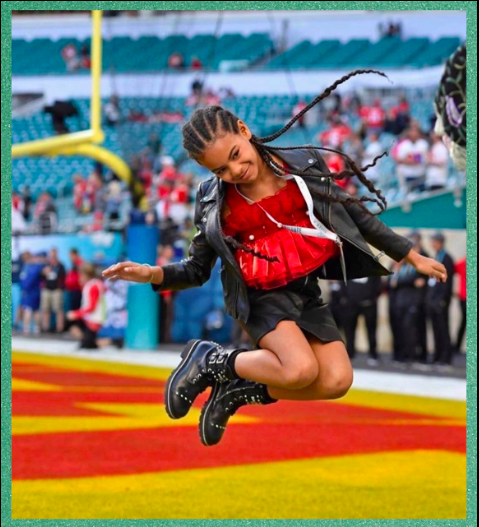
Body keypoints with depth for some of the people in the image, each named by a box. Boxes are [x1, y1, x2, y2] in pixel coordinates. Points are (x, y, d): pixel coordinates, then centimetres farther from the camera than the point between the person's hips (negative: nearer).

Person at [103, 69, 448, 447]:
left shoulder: (304, 164, -2)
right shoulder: (214, 201, -6)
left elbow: (355, 214, 9)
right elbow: (196, 270, 1)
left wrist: (412, 256, 13)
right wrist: (154, 274, -21)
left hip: (306, 292, 4)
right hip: (261, 296, -4)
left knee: (337, 381, -16)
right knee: (301, 370, -29)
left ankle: (240, 391, 3)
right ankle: (210, 361, -6)